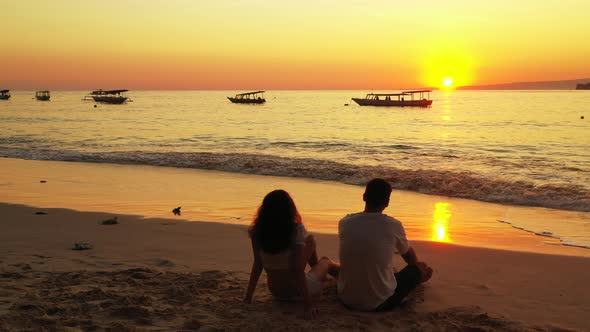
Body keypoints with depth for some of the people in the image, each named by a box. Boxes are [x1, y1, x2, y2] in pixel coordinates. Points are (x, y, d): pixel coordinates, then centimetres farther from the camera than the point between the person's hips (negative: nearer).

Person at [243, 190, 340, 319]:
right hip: (297, 292, -4)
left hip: (275, 292, 4)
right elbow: (297, 269, -28)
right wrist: (308, 304, -24)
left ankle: (318, 270, 53)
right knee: (326, 262, 28)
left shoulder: (257, 232, -15)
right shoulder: (296, 230, -27)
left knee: (310, 239, 24)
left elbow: (257, 264, -10)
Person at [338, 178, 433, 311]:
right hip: (380, 302, -4)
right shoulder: (393, 225, -14)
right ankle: (417, 278, 53)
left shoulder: (345, 223, -7)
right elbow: (408, 255, 9)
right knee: (418, 269, 19)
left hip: (346, 299, 4)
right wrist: (417, 265, 35)